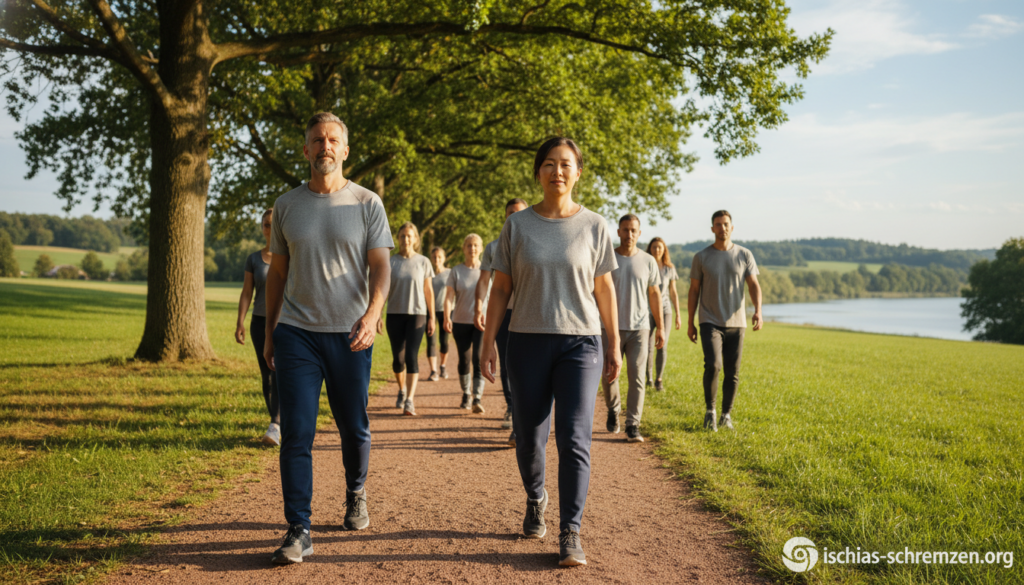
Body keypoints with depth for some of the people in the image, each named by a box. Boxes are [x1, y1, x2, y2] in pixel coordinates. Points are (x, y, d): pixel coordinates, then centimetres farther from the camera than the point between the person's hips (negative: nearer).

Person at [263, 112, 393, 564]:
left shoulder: (367, 203, 2)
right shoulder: (286, 205, 8)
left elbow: (380, 267, -5)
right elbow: (277, 273, 14)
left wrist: (371, 315, -23)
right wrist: (269, 334, 14)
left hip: (349, 334, -1)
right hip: (296, 333, 1)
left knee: (354, 428, 10)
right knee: (296, 433, -5)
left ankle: (356, 494, 37)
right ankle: (299, 531, 0)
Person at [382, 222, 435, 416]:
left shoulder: (423, 262, 3)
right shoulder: (391, 262, 3)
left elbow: (428, 291, 6)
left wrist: (431, 318, 4)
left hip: (417, 314, -1)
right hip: (395, 314, 1)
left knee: (412, 356, -11)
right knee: (398, 358, 8)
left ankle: (409, 401, -14)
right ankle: (402, 390, 33)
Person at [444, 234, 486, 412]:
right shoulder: (456, 271, 2)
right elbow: (449, 296, -6)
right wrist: (447, 317, -20)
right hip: (461, 322, 1)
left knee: (479, 359, -14)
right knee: (464, 361, 10)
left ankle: (478, 398, -15)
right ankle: (466, 394, 27)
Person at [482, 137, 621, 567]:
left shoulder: (593, 226, 4)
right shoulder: (517, 225, 4)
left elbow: (604, 289, 9)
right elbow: (500, 289, 6)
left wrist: (614, 346, 8)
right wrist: (488, 343, 2)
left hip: (580, 342, -1)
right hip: (528, 341, 1)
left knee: (574, 438, -10)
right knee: (529, 436, 9)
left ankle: (570, 533, -3)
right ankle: (535, 499, 37)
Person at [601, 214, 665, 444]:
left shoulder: (648, 261, 5)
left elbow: (655, 294, 10)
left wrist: (660, 327, 6)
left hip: (639, 328, 1)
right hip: (611, 327, 0)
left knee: (637, 378, -4)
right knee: (608, 375, 5)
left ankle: (632, 426, 2)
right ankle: (613, 410, 33)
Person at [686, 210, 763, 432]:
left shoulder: (744, 255, 4)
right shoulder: (701, 257, 2)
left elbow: (754, 285, 0)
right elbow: (694, 291, 6)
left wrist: (758, 311, -18)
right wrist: (690, 323, 4)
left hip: (736, 322, 2)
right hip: (710, 322, -2)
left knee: (732, 372, 4)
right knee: (713, 365, -19)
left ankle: (726, 416, 19)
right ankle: (709, 410, -1)